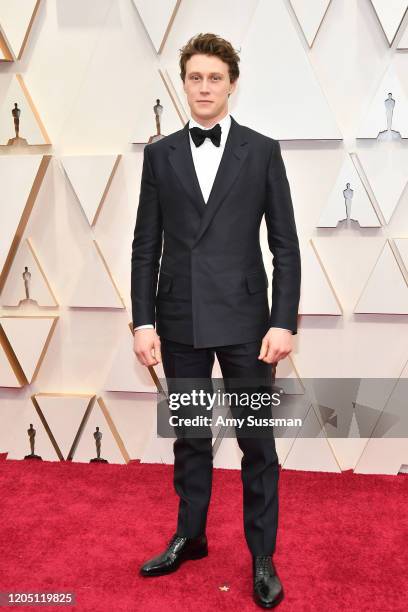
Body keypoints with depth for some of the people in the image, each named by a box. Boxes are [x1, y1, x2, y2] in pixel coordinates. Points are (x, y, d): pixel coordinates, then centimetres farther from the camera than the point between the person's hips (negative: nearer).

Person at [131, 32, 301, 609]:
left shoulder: (262, 151, 1)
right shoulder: (160, 153, 6)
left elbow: (285, 244, -1)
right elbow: (146, 245, 5)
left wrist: (284, 322, -9)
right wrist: (143, 321, -2)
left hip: (244, 321, -2)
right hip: (180, 322, 2)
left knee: (257, 442, 6)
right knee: (189, 438, 15)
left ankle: (262, 557, 23)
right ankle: (189, 537, 34)